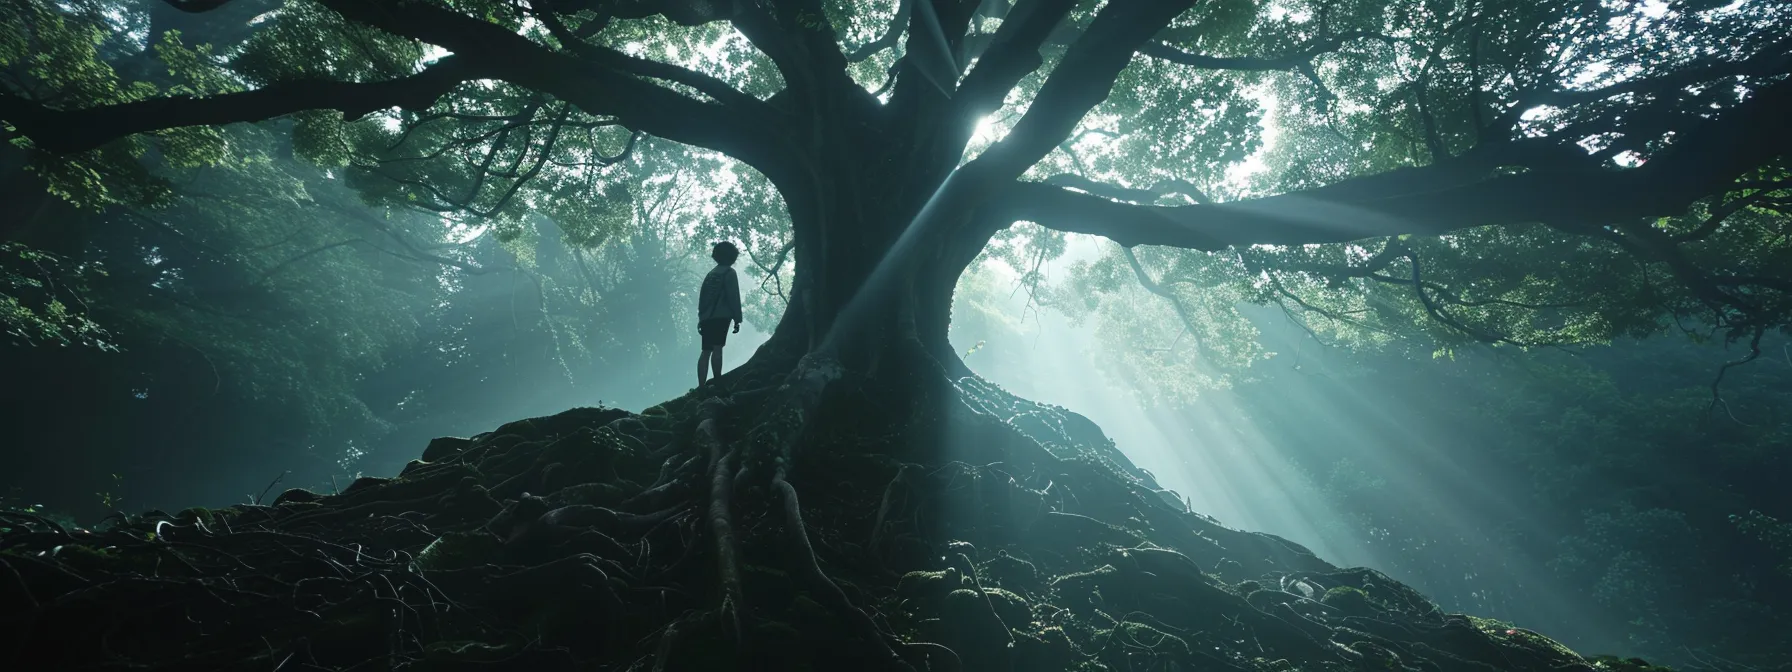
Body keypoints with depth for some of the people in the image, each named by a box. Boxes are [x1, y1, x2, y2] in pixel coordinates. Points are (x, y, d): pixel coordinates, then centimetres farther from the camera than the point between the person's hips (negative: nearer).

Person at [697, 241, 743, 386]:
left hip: (707, 318, 7)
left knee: (706, 351, 4)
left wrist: (701, 318, 22)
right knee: (717, 348, -13)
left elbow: (702, 297, 20)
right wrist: (737, 319, -9)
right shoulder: (729, 272, -1)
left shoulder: (711, 273, 20)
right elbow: (733, 297, -9)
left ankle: (701, 386, 0)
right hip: (720, 317, -7)